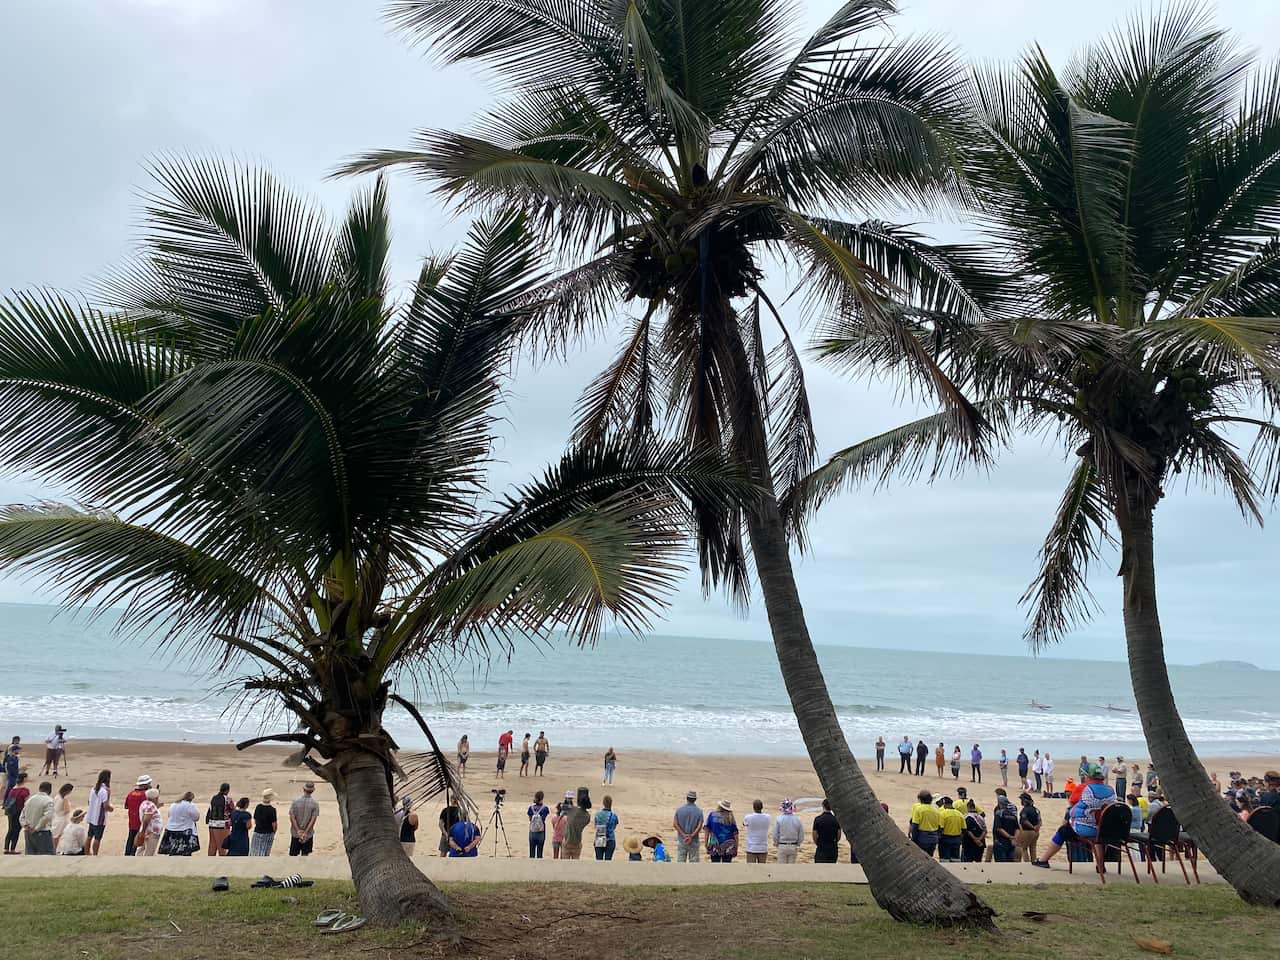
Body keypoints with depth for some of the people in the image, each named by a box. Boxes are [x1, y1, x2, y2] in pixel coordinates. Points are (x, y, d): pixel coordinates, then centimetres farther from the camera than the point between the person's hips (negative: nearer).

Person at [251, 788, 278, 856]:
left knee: (254, 852, 13)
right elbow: (274, 824, -13)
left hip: (257, 833, 4)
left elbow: (255, 821, 7)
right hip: (267, 834, -4)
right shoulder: (272, 809, -17)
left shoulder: (258, 807, -1)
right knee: (264, 854, 5)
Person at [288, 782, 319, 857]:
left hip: (295, 834, 1)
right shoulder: (315, 803, -7)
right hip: (308, 834, -1)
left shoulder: (295, 801, -4)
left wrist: (298, 831, -10)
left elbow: (292, 818, -9)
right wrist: (305, 833, -12)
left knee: (293, 855, 9)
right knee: (305, 855, 9)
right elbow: (313, 820, -12)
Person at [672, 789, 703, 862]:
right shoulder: (699, 811, -5)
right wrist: (691, 836, -13)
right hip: (694, 842, -1)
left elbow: (674, 824, -6)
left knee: (680, 862, 6)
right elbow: (699, 827, -13)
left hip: (681, 840, 1)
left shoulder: (679, 809, -2)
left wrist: (684, 834, -8)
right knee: (693, 862, 5)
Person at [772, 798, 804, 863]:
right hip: (794, 847, 2)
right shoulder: (797, 819, -7)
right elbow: (801, 836, -1)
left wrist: (776, 844, 9)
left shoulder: (778, 819, -12)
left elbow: (775, 834, -8)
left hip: (782, 846, -2)